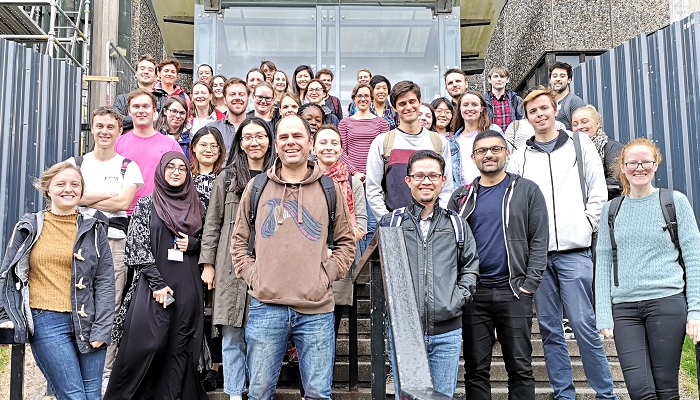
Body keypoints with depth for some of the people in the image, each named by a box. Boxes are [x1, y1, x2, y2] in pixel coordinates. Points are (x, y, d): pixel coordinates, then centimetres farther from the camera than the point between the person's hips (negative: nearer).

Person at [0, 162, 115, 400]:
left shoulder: (93, 229, 7)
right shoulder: (29, 227, 6)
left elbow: (105, 281, 3)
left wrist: (101, 329, -4)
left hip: (87, 322, 1)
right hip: (46, 322, -1)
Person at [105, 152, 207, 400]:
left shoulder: (196, 206, 12)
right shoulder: (146, 205, 4)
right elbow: (138, 247, -3)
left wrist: (193, 244, -3)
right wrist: (157, 283, -11)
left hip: (187, 287, 3)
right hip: (154, 284, -3)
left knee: (180, 348, 2)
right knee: (147, 344, -8)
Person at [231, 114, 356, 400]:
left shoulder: (329, 188, 7)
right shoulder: (257, 187, 8)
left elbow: (345, 241, 12)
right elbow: (239, 239, 13)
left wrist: (327, 275, -1)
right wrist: (251, 275, 1)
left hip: (317, 309, 0)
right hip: (265, 306, 1)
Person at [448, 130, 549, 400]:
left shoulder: (527, 191, 4)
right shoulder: (462, 196, 10)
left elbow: (539, 240, 0)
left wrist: (530, 284, -8)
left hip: (514, 291, -2)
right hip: (474, 292, 2)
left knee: (520, 367, 5)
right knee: (476, 369, 8)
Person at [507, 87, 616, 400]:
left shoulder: (580, 144, 8)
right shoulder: (520, 157, 11)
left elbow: (598, 192, 5)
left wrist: (586, 226, -2)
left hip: (574, 251, -2)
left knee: (583, 324, -6)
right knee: (549, 328, 6)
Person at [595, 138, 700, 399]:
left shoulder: (675, 201, 5)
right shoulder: (611, 209, 11)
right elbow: (603, 263, 9)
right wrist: (604, 315, 2)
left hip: (667, 302, -1)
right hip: (624, 307, 2)